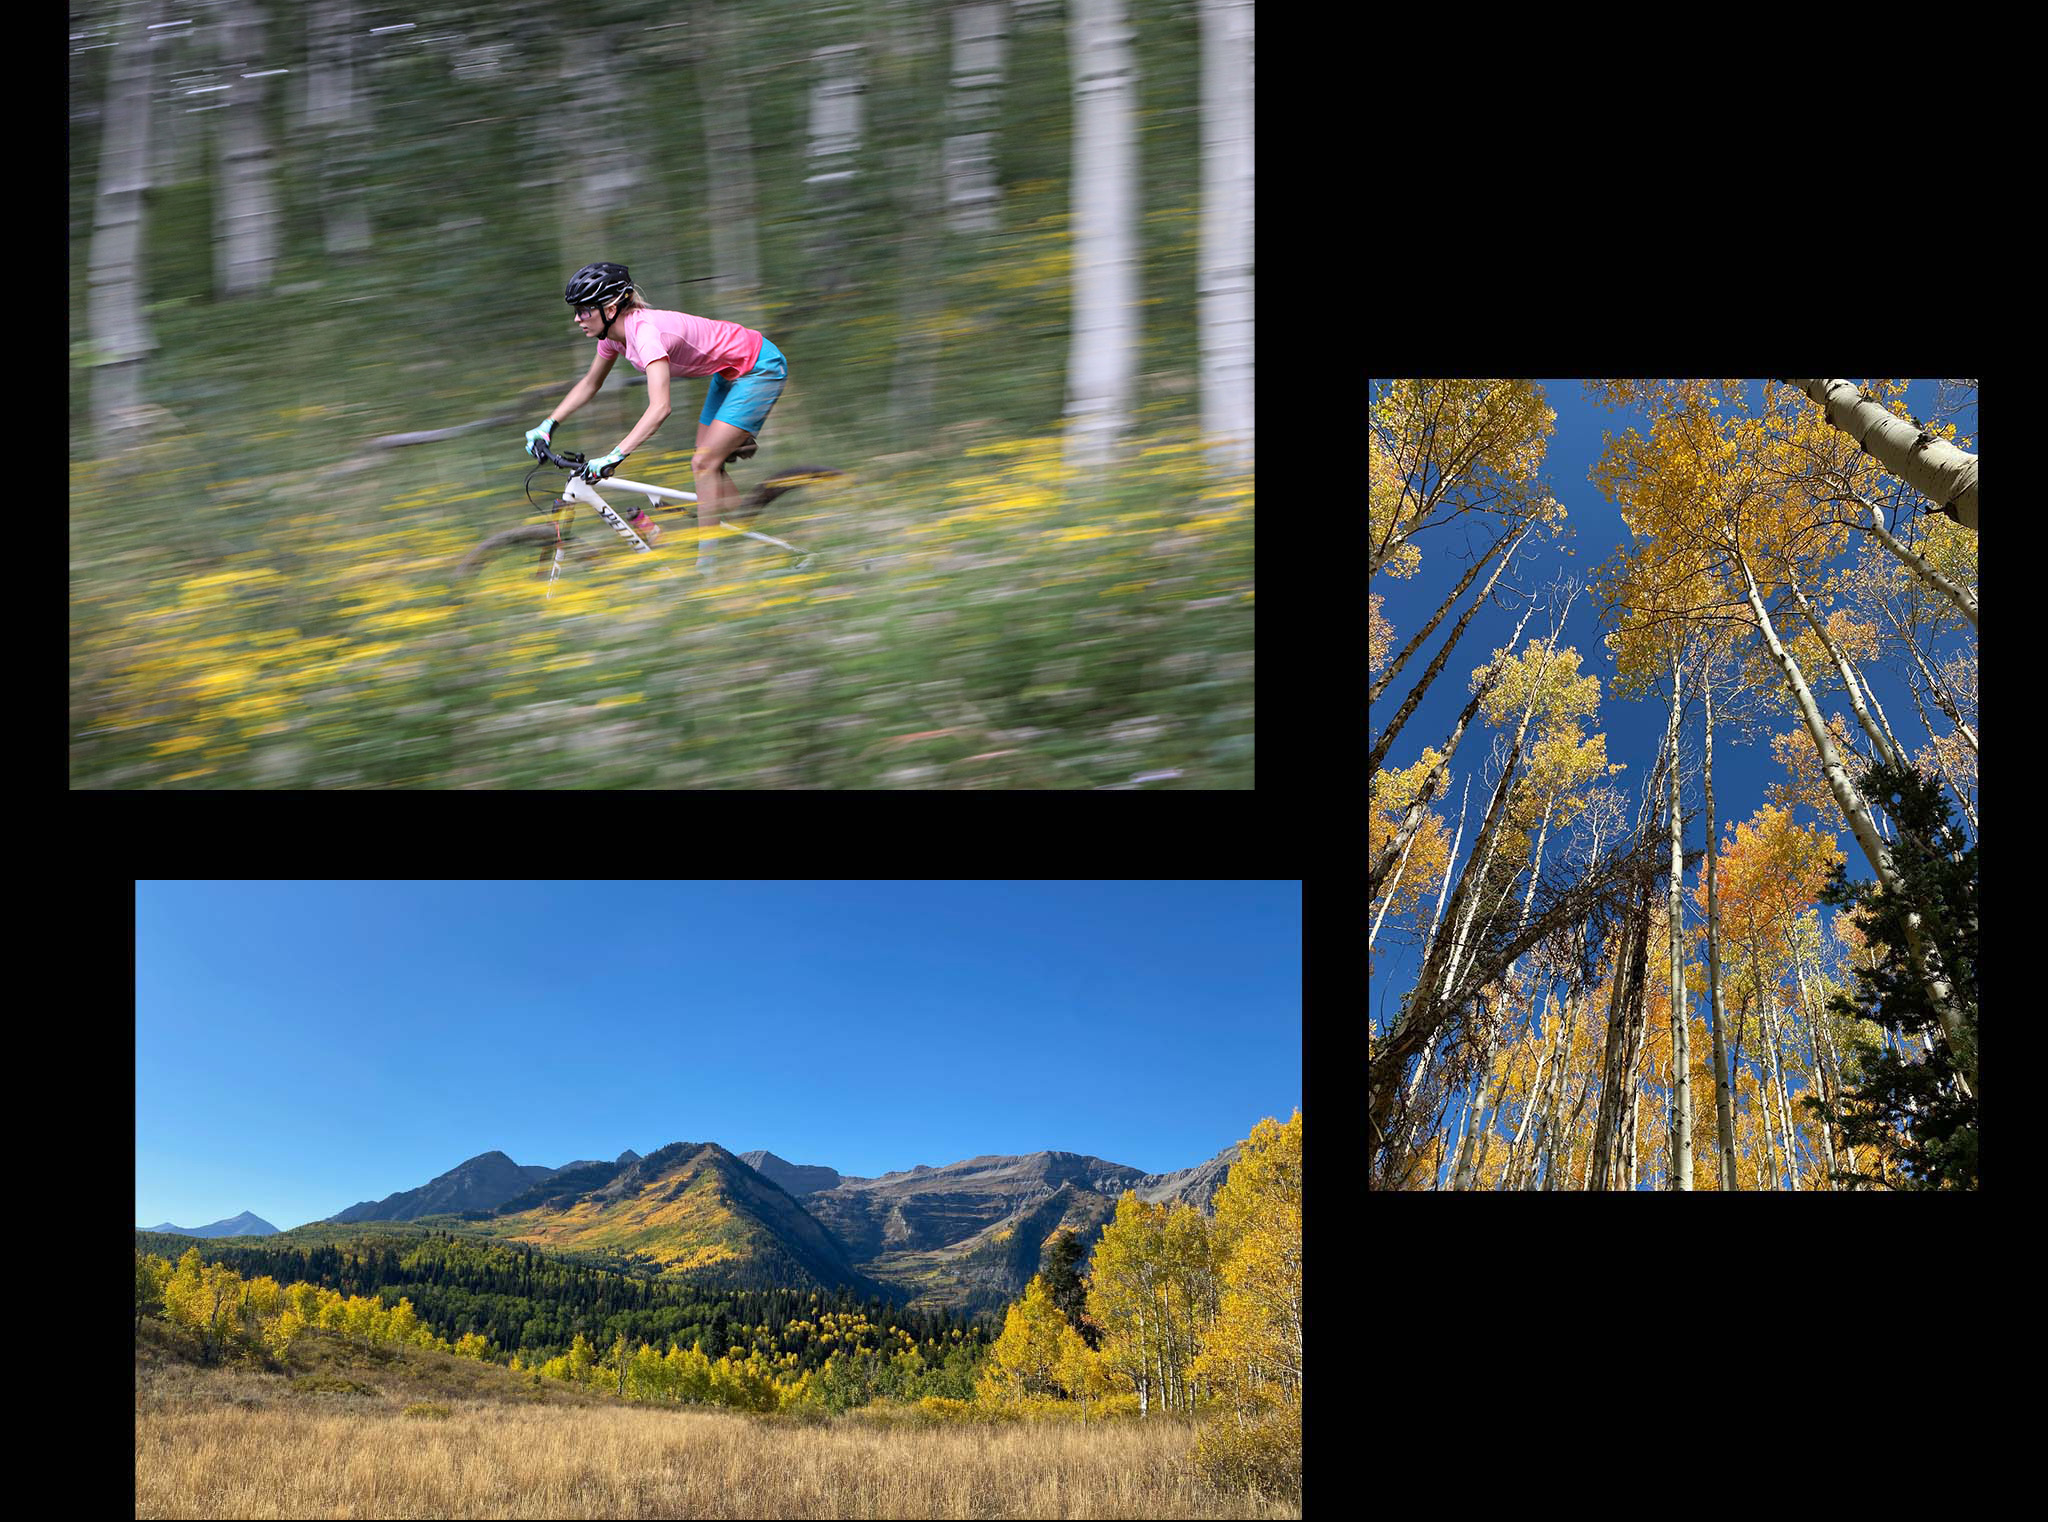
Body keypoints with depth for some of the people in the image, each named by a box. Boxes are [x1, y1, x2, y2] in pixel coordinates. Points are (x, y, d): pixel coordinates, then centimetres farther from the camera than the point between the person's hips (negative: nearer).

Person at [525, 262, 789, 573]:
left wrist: (614, 456, -50)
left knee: (704, 463, -12)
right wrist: (548, 425, 5)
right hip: (731, 372, 9)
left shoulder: (645, 330, -32)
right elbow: (590, 383, 13)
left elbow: (660, 407, -44)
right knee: (707, 465, 9)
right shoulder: (615, 330, -5)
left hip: (761, 367, -9)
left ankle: (706, 566, -7)